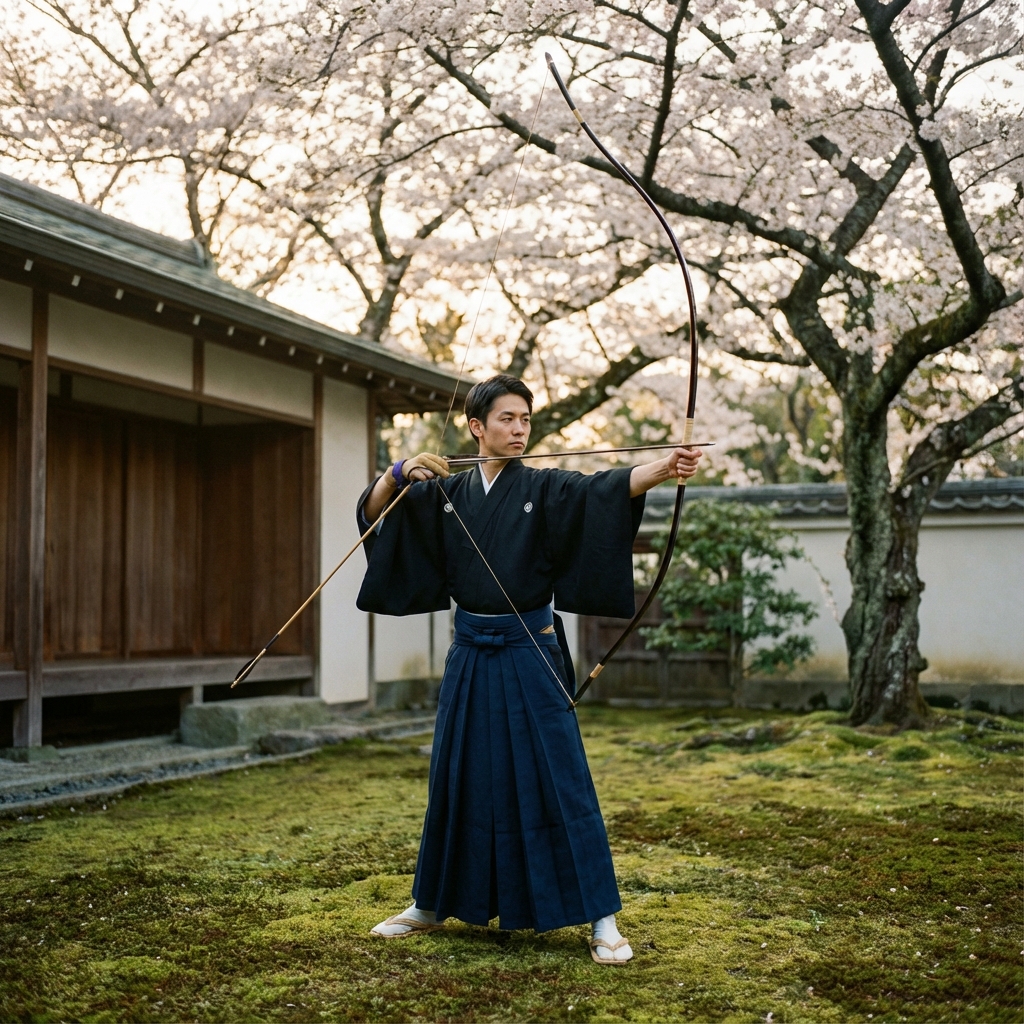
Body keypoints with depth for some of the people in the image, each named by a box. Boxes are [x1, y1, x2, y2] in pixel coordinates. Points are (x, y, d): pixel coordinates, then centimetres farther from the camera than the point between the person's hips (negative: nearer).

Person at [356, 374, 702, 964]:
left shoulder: (544, 489, -4)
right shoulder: (447, 493, 8)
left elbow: (609, 488, -20)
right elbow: (374, 509, 8)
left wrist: (665, 469, -38)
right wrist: (401, 473, -12)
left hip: (531, 653, -3)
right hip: (470, 653, 4)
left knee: (561, 779, -5)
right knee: (456, 778, 13)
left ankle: (602, 919, 2)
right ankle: (433, 905, 29)